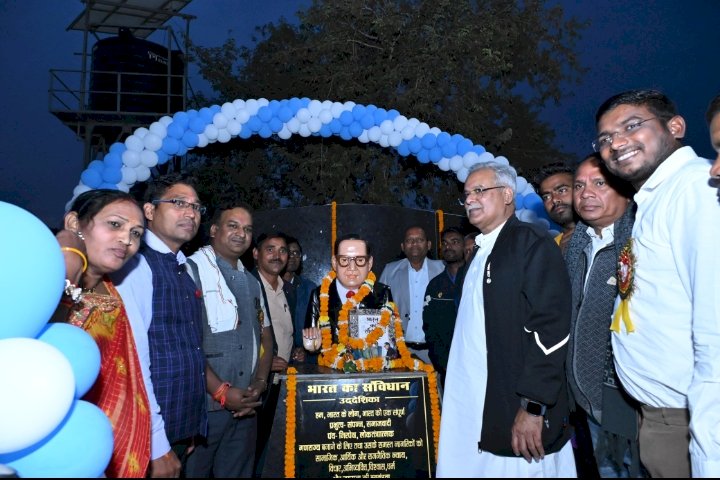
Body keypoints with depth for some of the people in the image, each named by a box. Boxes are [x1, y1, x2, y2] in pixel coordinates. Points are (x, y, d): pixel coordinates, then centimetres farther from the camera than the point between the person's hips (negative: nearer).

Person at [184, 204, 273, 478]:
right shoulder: (192, 270, -9)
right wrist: (222, 392, -15)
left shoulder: (251, 282, 14)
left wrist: (260, 382, 2)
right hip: (202, 403, -6)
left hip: (245, 406, 6)